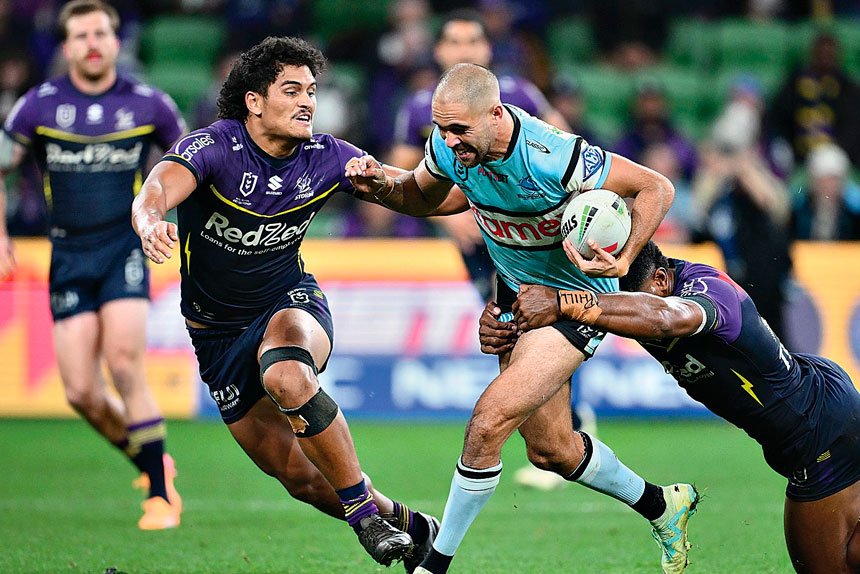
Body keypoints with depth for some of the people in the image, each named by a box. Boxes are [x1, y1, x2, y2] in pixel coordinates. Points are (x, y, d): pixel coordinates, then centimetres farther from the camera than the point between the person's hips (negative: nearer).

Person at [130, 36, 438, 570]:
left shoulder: (326, 157, -9)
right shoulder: (215, 146, -20)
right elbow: (160, 186, -40)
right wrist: (151, 221, -61)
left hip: (292, 303, 0)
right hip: (218, 330, 0)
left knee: (287, 377, -38)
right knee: (299, 477, 0)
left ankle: (365, 510, -25)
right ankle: (401, 521, 25)